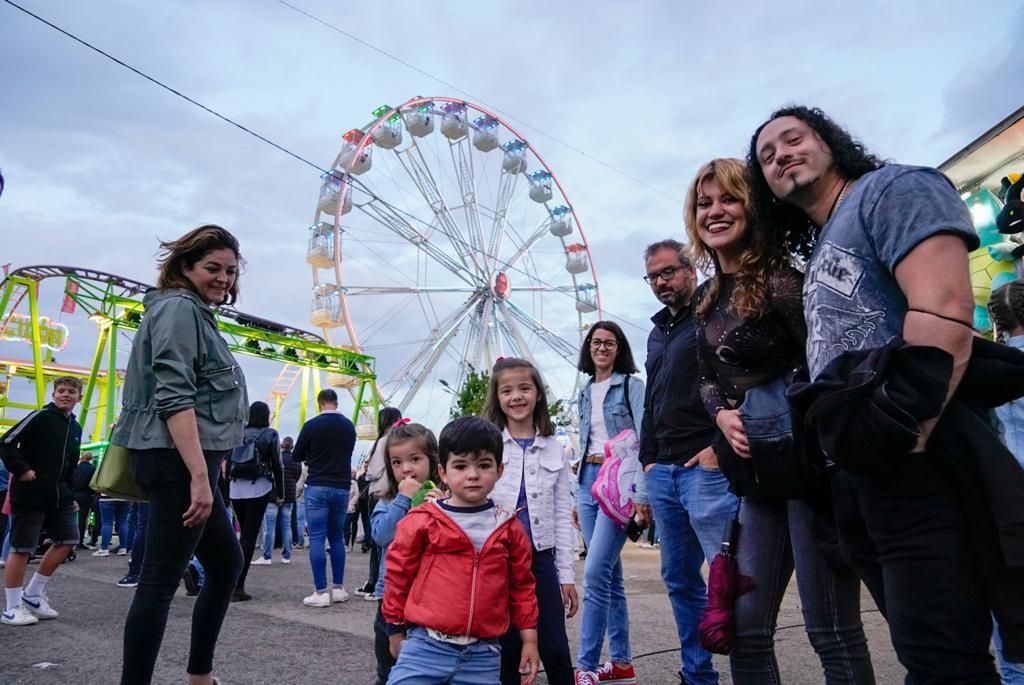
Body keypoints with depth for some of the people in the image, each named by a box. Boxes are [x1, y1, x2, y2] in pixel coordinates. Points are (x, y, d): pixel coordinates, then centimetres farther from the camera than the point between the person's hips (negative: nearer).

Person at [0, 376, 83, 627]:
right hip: (29, 494, -8)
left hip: (58, 495, 8)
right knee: (21, 548, 0)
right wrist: (22, 470, -18)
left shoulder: (75, 428, 13)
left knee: (68, 539, 6)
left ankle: (33, 594, 19)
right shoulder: (40, 417, -9)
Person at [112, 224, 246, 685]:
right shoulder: (179, 307, -9)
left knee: (227, 562, 18)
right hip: (180, 462, -11)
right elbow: (174, 397, -21)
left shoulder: (196, 313, 20)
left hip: (188, 461, 11)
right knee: (160, 583, -6)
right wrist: (200, 475, -26)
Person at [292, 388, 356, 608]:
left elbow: (296, 456, 3)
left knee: (317, 539, -2)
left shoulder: (312, 425, -8)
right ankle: (339, 588, 16)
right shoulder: (349, 426, 5)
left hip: (317, 488, -4)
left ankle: (321, 592, -4)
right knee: (337, 537, 14)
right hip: (342, 488, 4)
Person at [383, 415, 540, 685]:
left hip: (484, 655, 2)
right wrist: (396, 631, 10)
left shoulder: (509, 528, 3)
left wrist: (529, 639, 10)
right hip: (425, 646, -2)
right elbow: (398, 576, 4)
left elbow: (522, 586, 11)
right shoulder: (421, 522, -6)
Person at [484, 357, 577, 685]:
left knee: (555, 649, 4)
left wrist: (567, 574, 5)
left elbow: (562, 516, 7)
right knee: (507, 648, 7)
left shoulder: (553, 450, 6)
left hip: (541, 558, 2)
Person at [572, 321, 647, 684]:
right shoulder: (586, 392, 16)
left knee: (595, 574, -13)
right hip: (589, 479, 7)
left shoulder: (631, 385, -2)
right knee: (610, 574, 10)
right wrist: (578, 495, 18)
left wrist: (641, 495, -17)